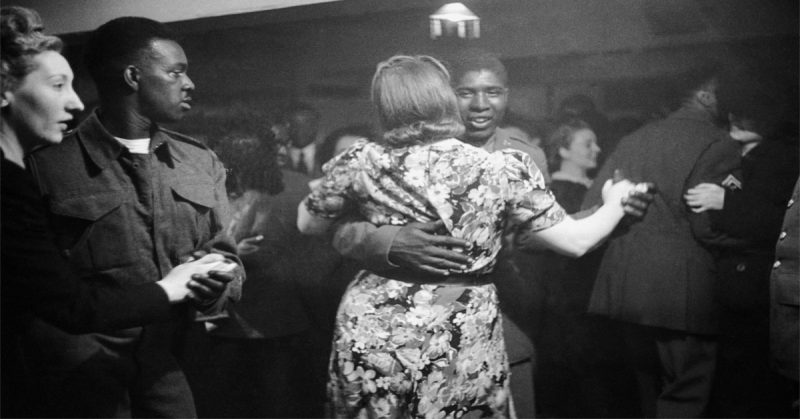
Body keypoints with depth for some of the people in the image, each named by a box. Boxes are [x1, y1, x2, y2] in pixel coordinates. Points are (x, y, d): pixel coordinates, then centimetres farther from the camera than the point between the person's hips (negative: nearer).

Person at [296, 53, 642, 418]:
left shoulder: (362, 163, -7)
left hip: (370, 343, 1)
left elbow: (307, 224, 8)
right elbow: (576, 242, -6)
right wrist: (615, 203, 13)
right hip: (461, 348, -1)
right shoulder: (501, 170, -10)